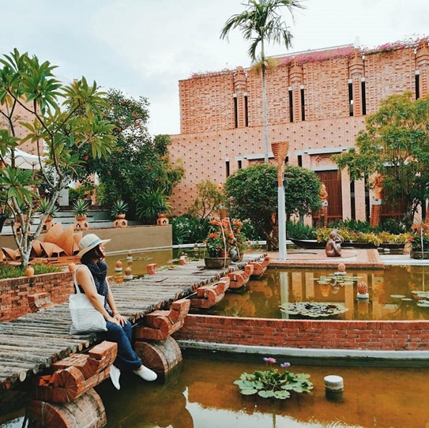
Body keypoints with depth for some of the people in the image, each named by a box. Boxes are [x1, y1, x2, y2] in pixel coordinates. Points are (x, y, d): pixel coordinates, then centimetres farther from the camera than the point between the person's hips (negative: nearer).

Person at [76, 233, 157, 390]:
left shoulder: (100, 267, 11)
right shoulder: (83, 269, -15)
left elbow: (108, 291, 10)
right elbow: (92, 296, -21)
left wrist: (115, 312, -1)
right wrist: (109, 318, -19)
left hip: (102, 312, 8)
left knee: (126, 325, -15)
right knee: (117, 330, -24)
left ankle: (117, 365, -12)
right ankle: (136, 366, -11)